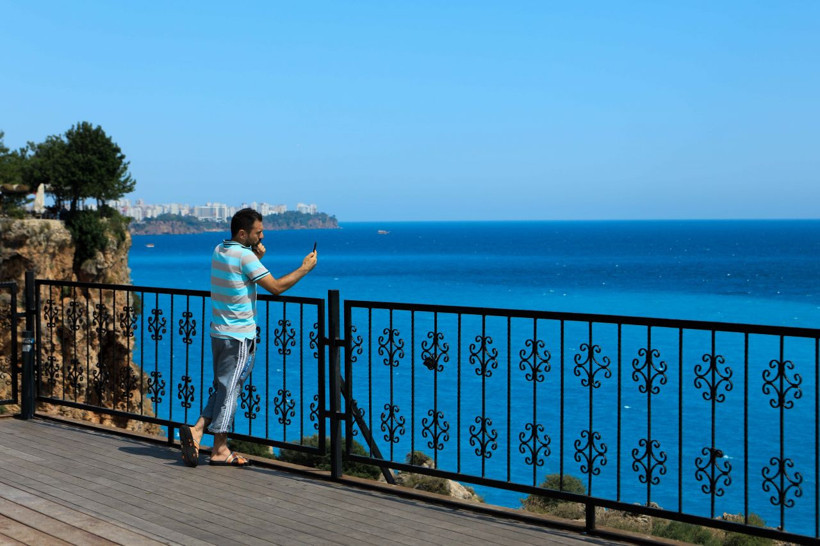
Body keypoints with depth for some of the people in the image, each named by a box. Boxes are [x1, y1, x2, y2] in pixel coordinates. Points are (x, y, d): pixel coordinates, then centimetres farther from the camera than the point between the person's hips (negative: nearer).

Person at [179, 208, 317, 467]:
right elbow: (276, 287, -16)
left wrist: (257, 257, 7)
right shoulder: (244, 256, -17)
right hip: (239, 336, -8)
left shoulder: (219, 251, 8)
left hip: (218, 332, 8)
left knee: (222, 387, 16)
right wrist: (304, 268, -6)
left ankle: (197, 430, 4)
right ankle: (220, 449, 3)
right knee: (229, 389, -2)